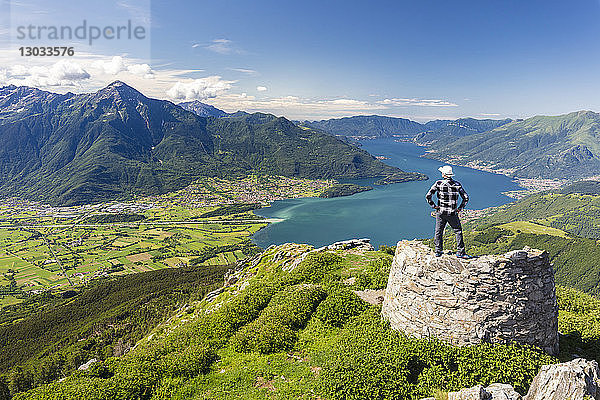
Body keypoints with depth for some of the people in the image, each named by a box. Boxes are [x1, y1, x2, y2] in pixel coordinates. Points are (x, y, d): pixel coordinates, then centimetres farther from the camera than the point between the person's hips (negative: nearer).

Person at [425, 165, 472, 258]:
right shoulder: (457, 184, -1)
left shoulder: (438, 183, -8)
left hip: (441, 212, 0)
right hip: (453, 213, 1)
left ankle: (438, 252, 17)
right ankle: (460, 252, 11)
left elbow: (428, 196, -13)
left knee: (438, 232, 12)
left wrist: (433, 205, -3)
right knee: (458, 231, 11)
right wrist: (460, 208, 6)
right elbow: (466, 197, 0)